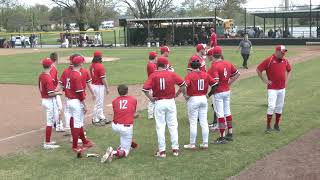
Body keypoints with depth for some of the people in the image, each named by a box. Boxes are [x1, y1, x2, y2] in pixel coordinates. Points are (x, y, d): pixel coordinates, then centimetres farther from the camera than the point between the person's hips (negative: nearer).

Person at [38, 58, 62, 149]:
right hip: (50, 101, -9)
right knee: (50, 122, 0)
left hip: (44, 100, 9)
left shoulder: (41, 76, 5)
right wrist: (58, 93, -6)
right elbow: (50, 94, -24)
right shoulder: (48, 78, -22)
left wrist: (55, 90, 14)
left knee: (51, 120, 21)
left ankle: (47, 141, 28)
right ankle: (47, 143, 8)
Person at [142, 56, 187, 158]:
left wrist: (150, 98, -4)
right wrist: (184, 95, 18)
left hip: (159, 103, -2)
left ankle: (162, 150, 8)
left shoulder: (153, 75, -8)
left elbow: (145, 89, -18)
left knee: (160, 127, 5)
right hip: (171, 102, 2)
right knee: (173, 125, 11)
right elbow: (182, 83, 4)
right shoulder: (171, 74, -1)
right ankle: (175, 149, 15)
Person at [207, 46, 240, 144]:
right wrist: (229, 83, 12)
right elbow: (237, 74, 11)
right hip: (227, 91, 7)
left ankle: (222, 137, 1)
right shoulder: (228, 63, 4)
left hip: (218, 93, -7)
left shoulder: (214, 66, -18)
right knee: (227, 112, 17)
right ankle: (230, 134, 27)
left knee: (220, 114, -3)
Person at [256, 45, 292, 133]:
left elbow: (289, 70, 24)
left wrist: (286, 80, 12)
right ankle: (268, 126, 0)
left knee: (279, 107, 11)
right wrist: (264, 80, -9)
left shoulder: (285, 61, 6)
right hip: (272, 88, -6)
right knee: (271, 107, -10)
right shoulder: (269, 60, -12)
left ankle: (276, 125, 24)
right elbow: (258, 70, -10)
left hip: (282, 88, 6)